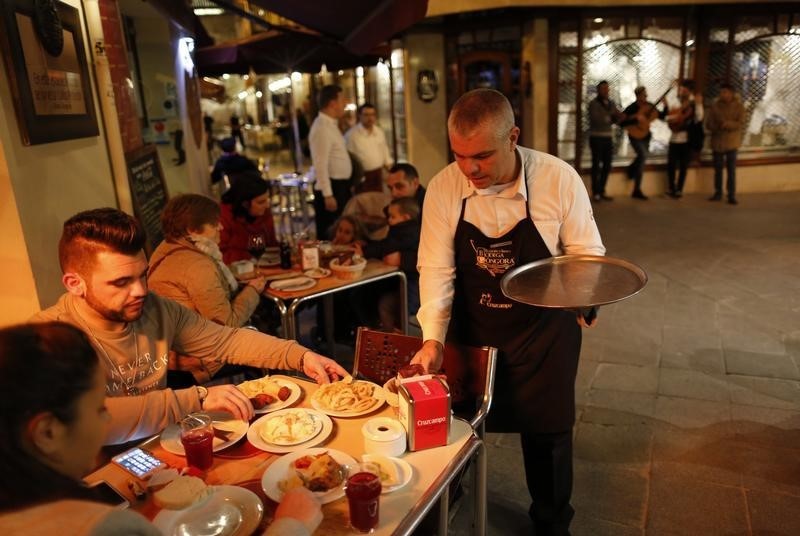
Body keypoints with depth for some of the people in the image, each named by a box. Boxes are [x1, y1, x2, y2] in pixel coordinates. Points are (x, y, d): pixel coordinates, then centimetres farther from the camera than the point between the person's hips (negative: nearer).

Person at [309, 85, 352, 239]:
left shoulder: (331, 124, 14)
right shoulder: (322, 127, -17)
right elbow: (320, 165, -22)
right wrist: (328, 195, -24)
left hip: (340, 185, 10)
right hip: (331, 186, -10)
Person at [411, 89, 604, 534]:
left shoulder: (559, 179, -17)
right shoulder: (443, 188, -13)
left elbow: (586, 253, -7)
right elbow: (436, 267, -11)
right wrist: (433, 338, -20)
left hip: (543, 331, -1)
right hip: (471, 329, 2)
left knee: (547, 431, 12)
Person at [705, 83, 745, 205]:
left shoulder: (739, 106, -4)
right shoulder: (715, 106, 1)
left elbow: (740, 124, -12)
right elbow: (708, 123, -2)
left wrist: (727, 124, -28)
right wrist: (718, 127, -21)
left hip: (732, 143, -2)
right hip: (717, 142, 2)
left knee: (731, 170, 0)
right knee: (717, 169, 10)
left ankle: (731, 196, 4)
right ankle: (718, 193, 22)